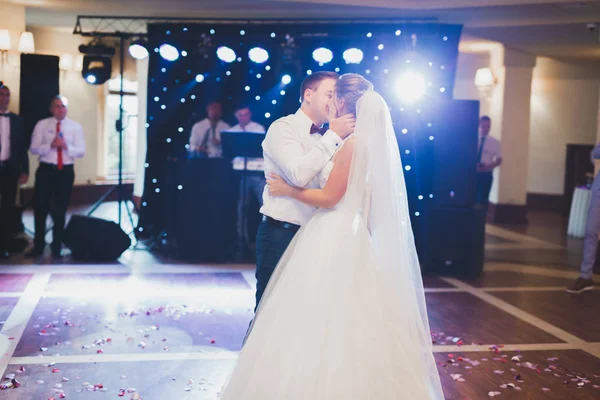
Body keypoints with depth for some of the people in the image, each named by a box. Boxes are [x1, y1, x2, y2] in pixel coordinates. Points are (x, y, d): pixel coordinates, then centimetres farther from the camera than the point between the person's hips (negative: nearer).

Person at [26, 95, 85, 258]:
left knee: (60, 210, 9)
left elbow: (81, 151, -2)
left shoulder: (75, 126, 3)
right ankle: (38, 245, 13)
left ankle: (57, 246, 20)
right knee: (40, 208, 1)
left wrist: (66, 146, -20)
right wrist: (50, 145, -20)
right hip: (45, 170, 0)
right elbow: (34, 149, -4)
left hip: (66, 171, 1)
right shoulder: (41, 125, 2)